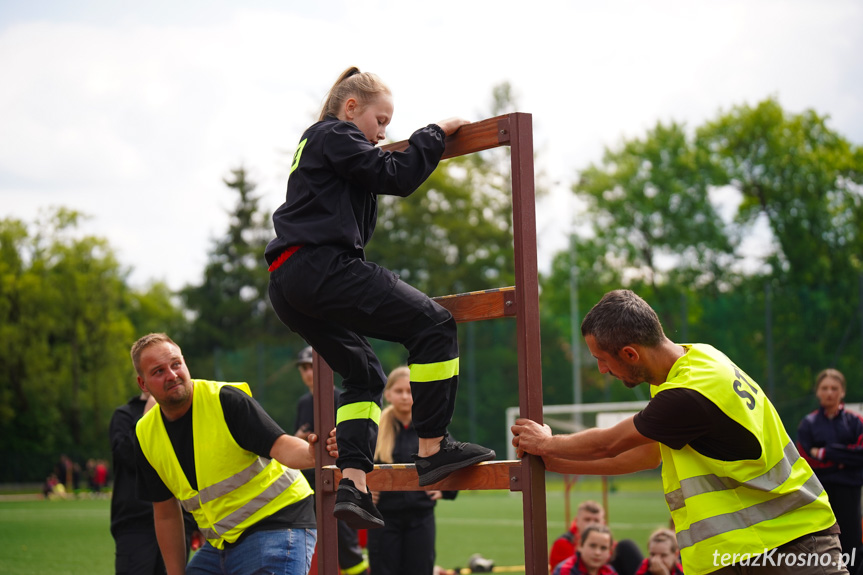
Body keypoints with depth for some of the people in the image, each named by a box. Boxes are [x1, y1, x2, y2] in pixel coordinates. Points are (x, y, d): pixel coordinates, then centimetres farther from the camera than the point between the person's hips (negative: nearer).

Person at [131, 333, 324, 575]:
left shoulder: (226, 400, -13)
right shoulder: (146, 435, 4)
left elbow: (281, 445, -24)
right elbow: (166, 515, 10)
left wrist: (310, 453, -47)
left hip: (276, 526, -7)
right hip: (219, 544, 7)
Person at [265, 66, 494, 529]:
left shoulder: (314, 142, 30)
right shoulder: (334, 135, 1)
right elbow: (396, 178, -8)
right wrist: (435, 133, 3)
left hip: (287, 287, 11)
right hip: (322, 269, -11)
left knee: (364, 374, 20)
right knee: (434, 325, -11)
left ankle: (352, 482, 6)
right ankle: (432, 450, -13)